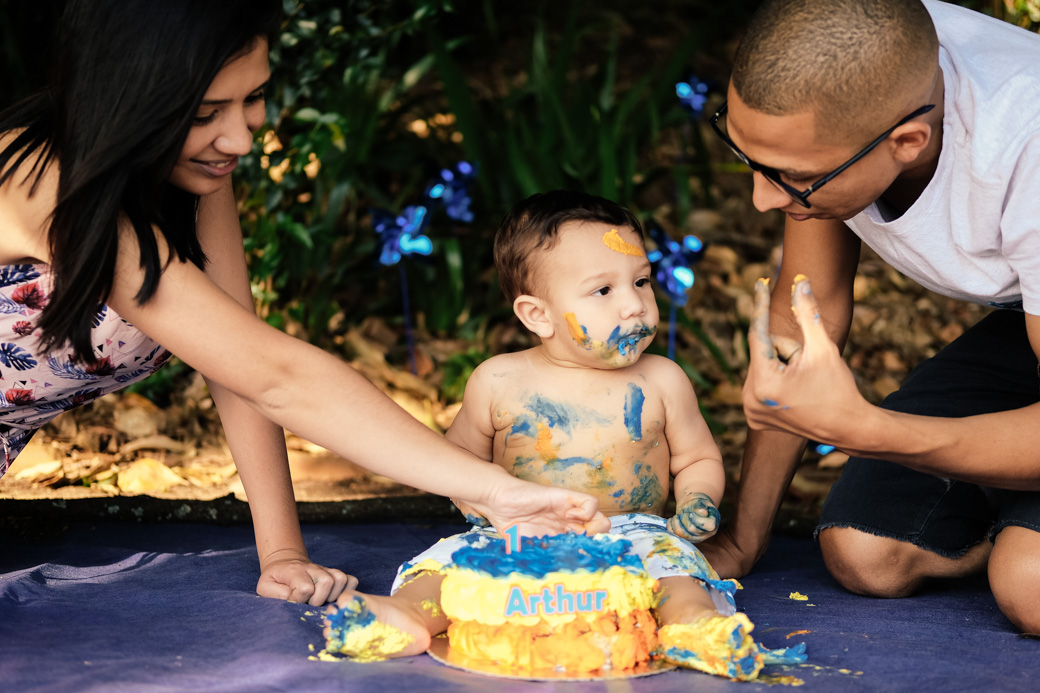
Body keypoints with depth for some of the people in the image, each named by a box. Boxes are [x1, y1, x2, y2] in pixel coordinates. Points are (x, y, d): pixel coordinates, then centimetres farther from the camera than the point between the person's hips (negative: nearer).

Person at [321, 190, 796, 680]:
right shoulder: (499, 382, 0)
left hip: (631, 535, -1)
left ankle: (691, 621, -57)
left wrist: (698, 503, -8)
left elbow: (698, 459, 14)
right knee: (457, 555, -23)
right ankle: (407, 614, -46)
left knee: (670, 557, -31)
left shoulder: (662, 382, 2)